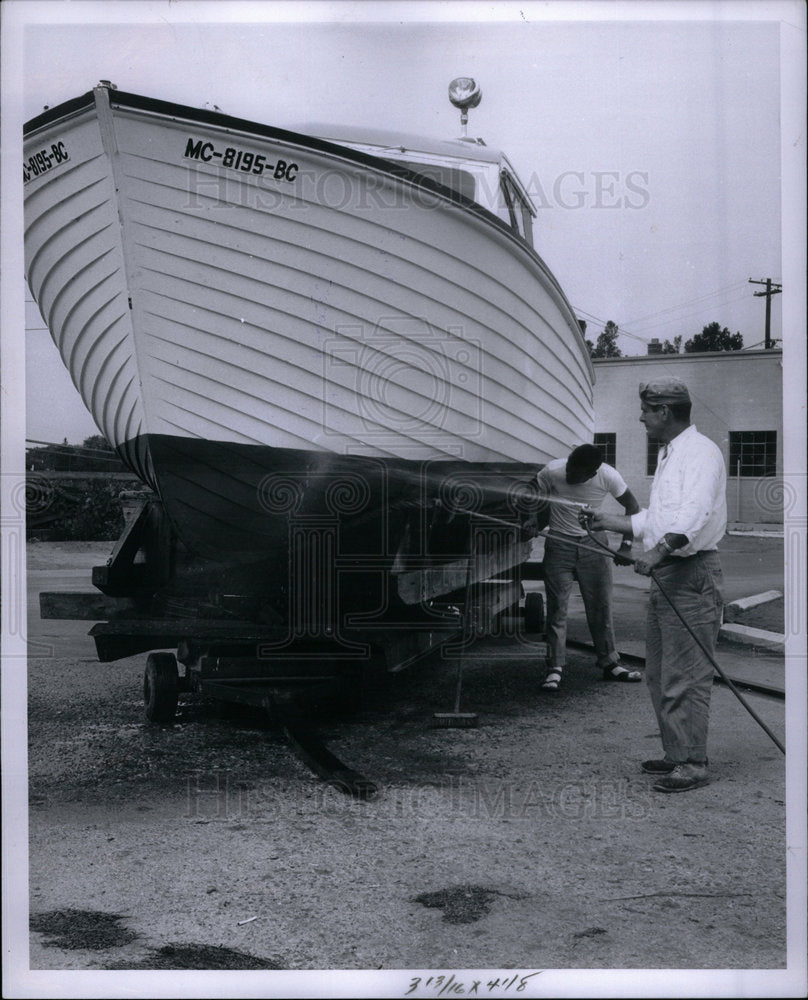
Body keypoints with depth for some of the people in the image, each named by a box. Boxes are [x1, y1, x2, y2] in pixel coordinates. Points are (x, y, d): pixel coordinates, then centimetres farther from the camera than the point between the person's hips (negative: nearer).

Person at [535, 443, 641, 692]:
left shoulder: (608, 476, -16)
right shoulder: (552, 471, -18)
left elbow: (632, 506, 0)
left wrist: (626, 544, -8)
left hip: (594, 543, 1)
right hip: (559, 544, -1)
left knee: (600, 606, 3)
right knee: (557, 608, -4)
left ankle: (609, 664, 14)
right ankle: (555, 668, 1)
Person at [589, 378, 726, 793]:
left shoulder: (700, 452, -12)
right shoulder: (668, 454, 20)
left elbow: (695, 513, -29)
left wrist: (661, 549, -40)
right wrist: (618, 524, 29)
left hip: (691, 573, -10)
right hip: (664, 573, 11)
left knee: (685, 675, -8)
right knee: (658, 673, 14)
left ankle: (692, 763, -1)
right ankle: (676, 753, 24)